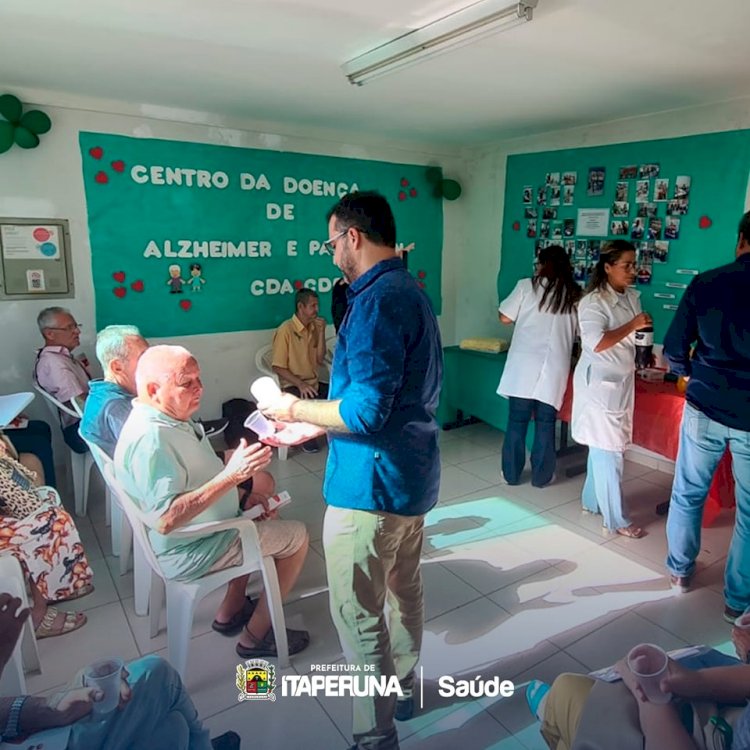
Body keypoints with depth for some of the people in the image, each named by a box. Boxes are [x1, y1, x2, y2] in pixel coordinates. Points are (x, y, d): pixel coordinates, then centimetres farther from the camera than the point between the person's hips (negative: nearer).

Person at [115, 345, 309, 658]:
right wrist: (231, 475, -40)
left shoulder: (170, 418, 1)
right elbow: (165, 520, -36)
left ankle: (231, 610, 26)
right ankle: (256, 636, 12)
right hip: (189, 552, -10)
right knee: (296, 537, -2)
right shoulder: (150, 438, -31)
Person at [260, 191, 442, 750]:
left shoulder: (377, 300, -21)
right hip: (412, 474, 10)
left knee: (359, 617, 5)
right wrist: (308, 424, 14)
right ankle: (402, 689, 45)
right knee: (405, 590, 24)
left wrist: (296, 409, -11)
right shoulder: (411, 292, 11)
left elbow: (366, 410, -27)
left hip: (372, 484, -10)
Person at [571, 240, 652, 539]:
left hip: (622, 381, 8)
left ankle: (592, 501, 31)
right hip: (599, 381, -8)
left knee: (604, 446, 16)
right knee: (608, 450, -2)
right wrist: (633, 325, -21)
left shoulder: (632, 297, 9)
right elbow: (597, 343, -26)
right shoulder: (593, 301, -16)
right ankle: (615, 519, 8)